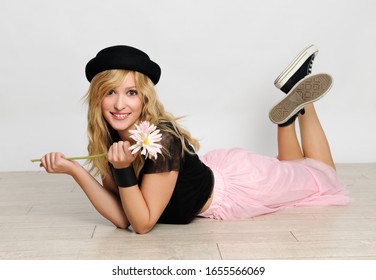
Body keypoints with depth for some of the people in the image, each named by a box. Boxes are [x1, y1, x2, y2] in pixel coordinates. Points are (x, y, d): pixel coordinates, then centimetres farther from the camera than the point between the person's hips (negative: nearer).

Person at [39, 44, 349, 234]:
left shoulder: (161, 140, -35)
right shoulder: (110, 139, -14)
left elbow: (143, 223, -29)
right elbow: (122, 219, -16)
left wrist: (122, 169, -40)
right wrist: (75, 170, -25)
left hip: (237, 184, -6)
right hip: (215, 171, 6)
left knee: (320, 176, 22)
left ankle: (300, 98, 24)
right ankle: (293, 99, 28)